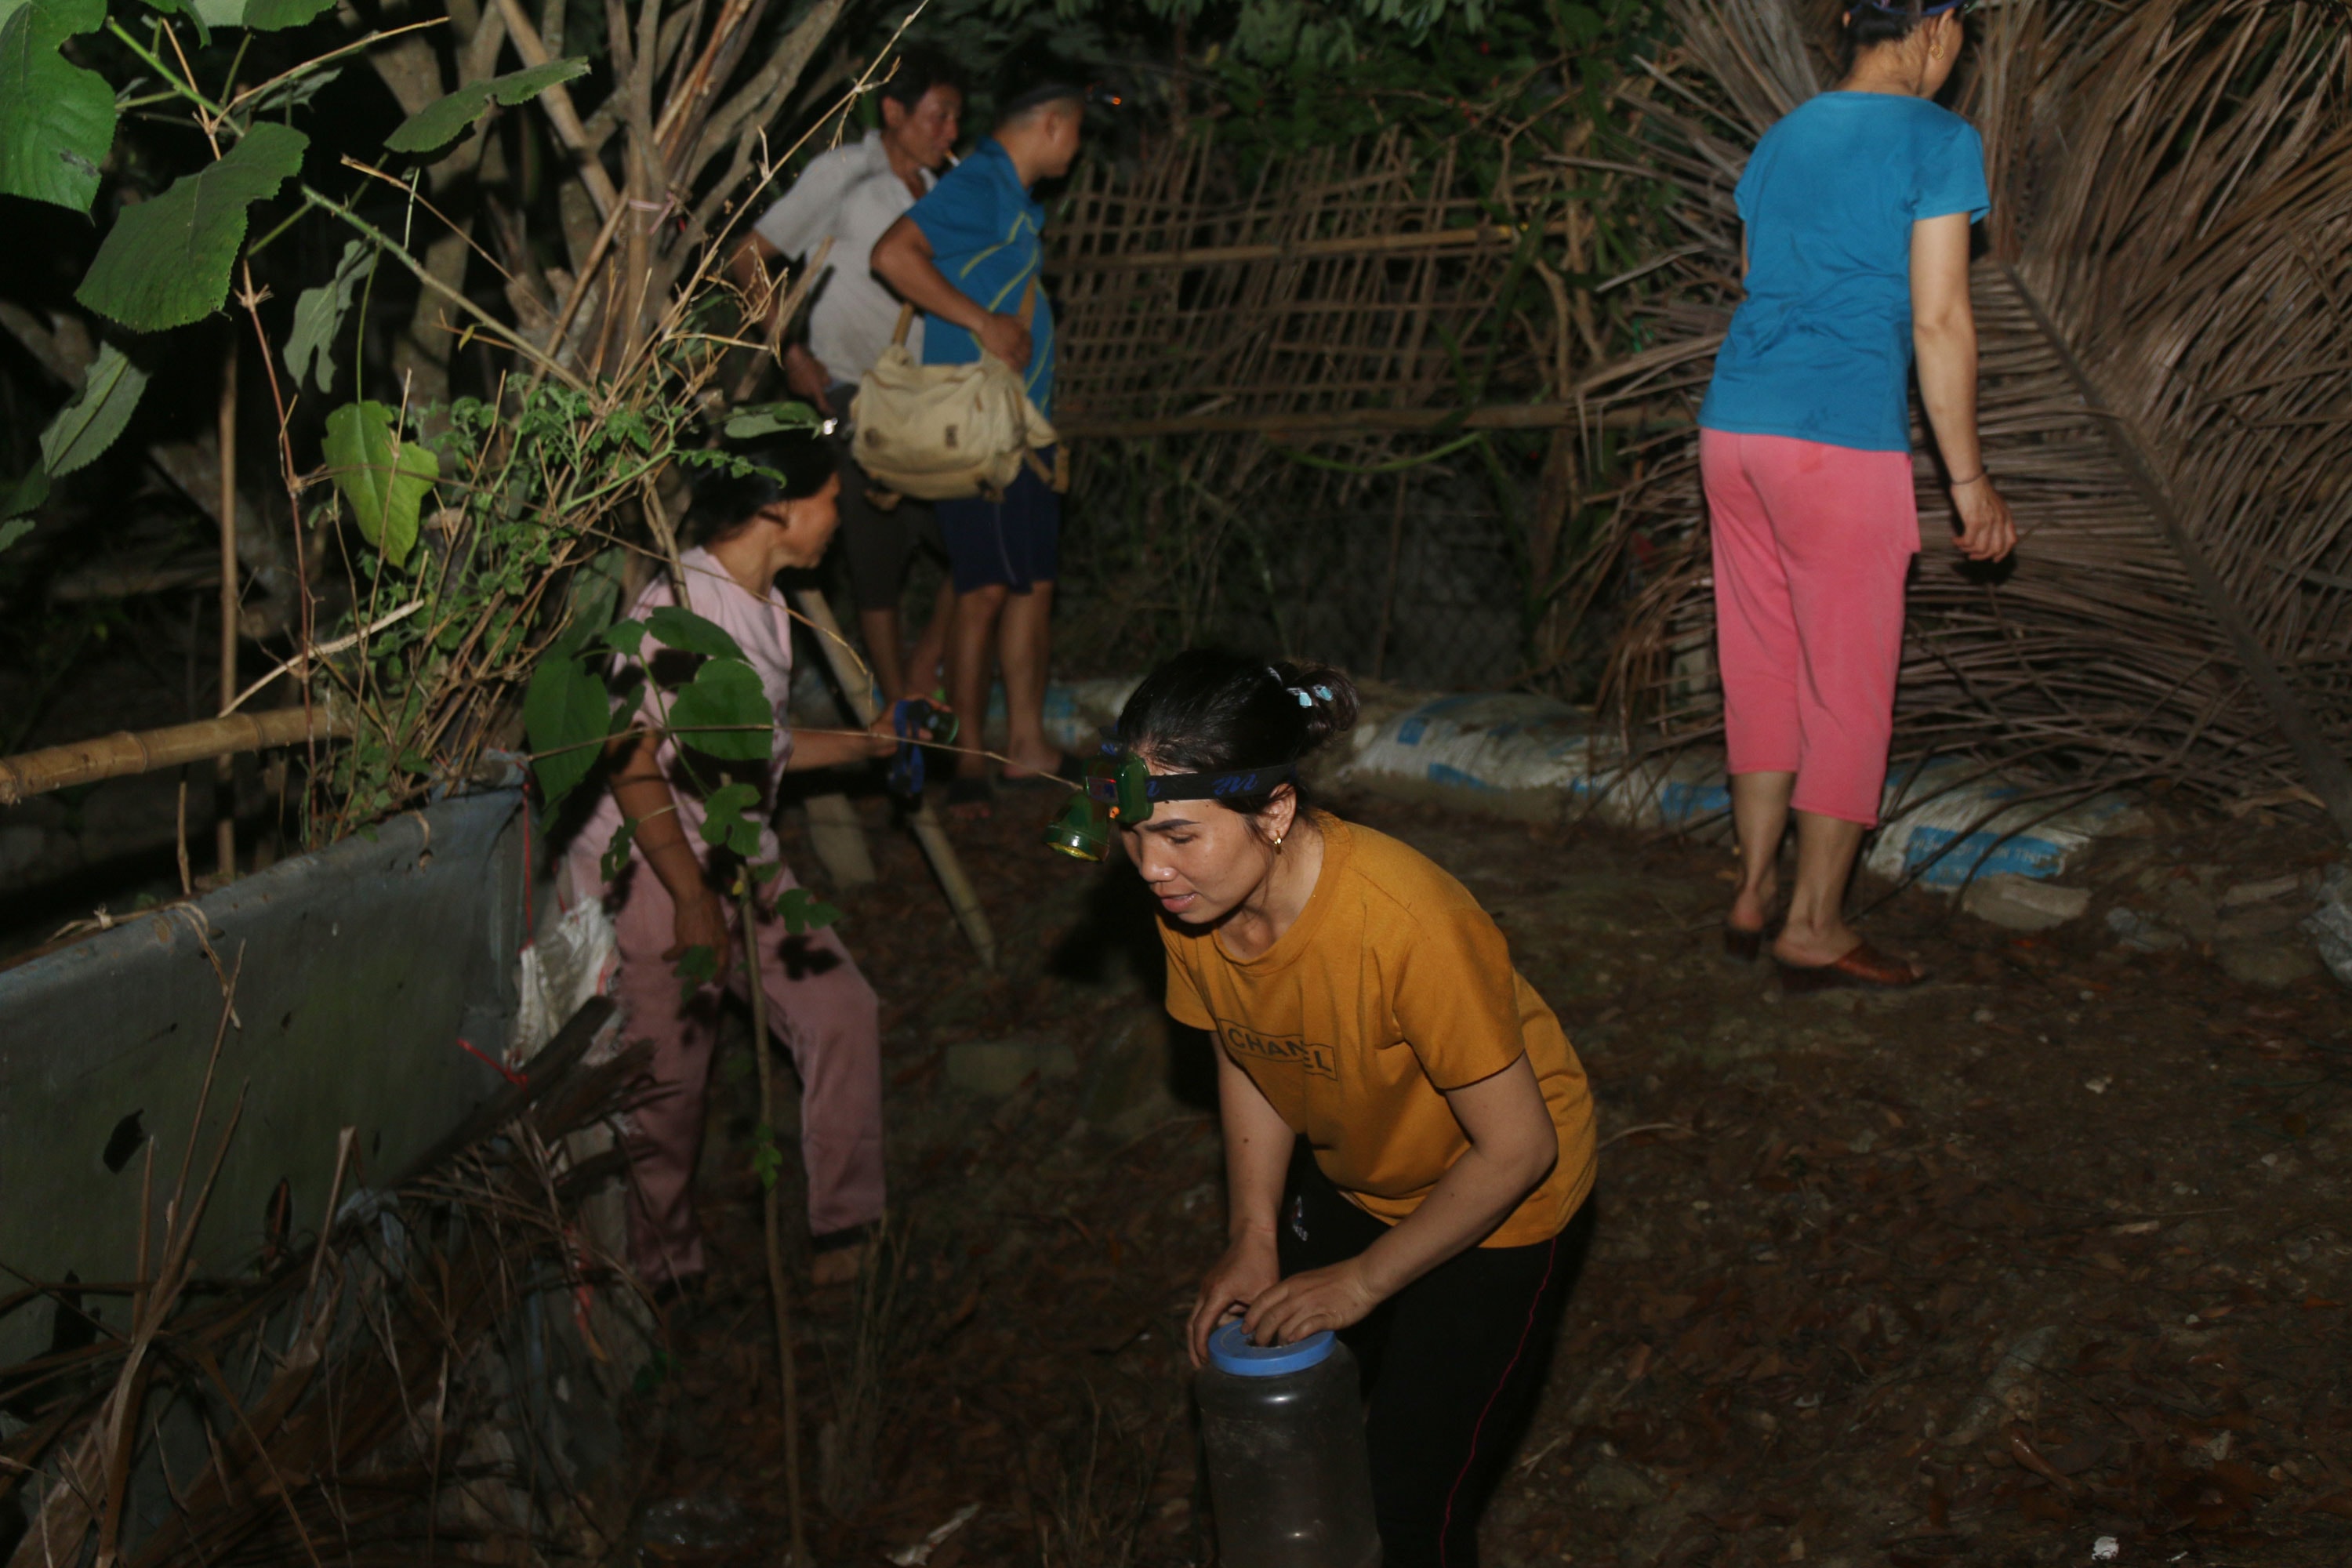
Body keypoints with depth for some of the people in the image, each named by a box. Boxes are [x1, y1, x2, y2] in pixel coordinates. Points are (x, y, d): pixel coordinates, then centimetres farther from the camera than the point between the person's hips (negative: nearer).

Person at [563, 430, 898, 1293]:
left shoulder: (765, 607, 10)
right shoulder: (676, 609, -20)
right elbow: (634, 765, -22)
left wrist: (863, 744, 24)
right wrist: (693, 899, -22)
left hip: (745, 865, 9)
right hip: (655, 872, -9)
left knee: (842, 1011, 3)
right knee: (667, 1080, 2)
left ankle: (844, 1230, 14)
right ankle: (665, 1274, 21)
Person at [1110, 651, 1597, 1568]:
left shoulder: (1404, 923, -40)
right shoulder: (1191, 900, -21)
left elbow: (1518, 1148, -27)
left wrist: (1361, 1281, -19)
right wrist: (1253, 1239, -8)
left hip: (1495, 1204, -5)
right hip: (1349, 1175, 6)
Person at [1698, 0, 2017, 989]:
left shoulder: (1784, 136, 16)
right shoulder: (1937, 140, -6)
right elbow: (1939, 323, -9)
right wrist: (1969, 480, -5)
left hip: (1731, 427, 7)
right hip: (1841, 444, -7)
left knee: (1762, 673, 15)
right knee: (1849, 693, 3)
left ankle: (1751, 897, 21)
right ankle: (1813, 929, 9)